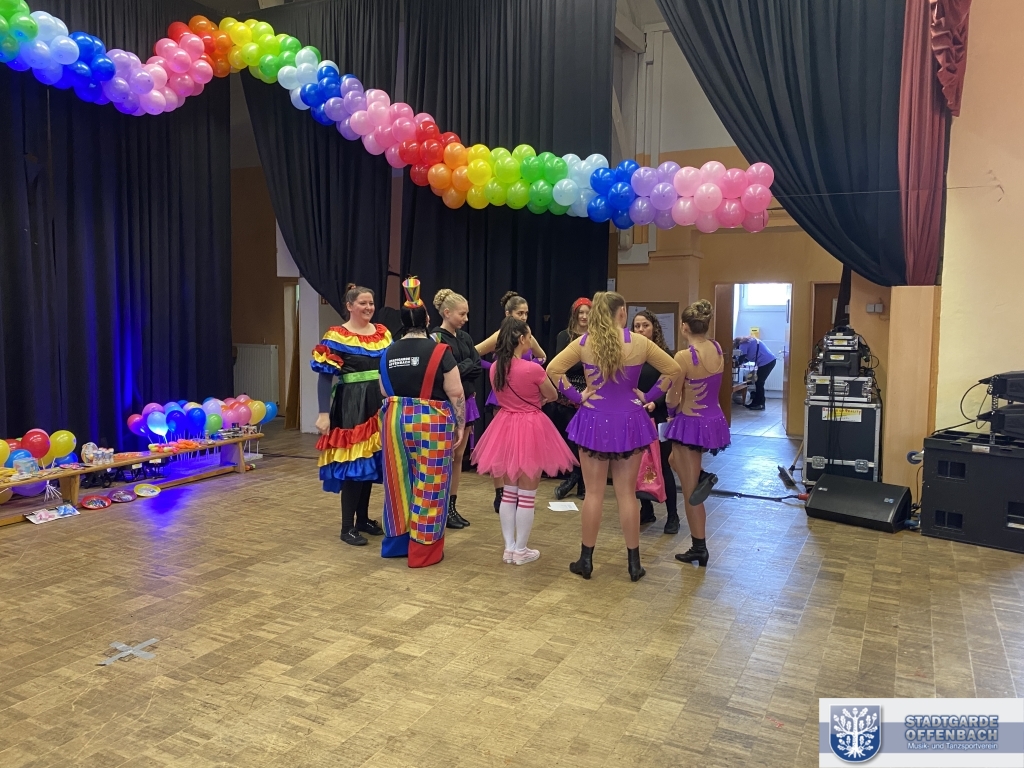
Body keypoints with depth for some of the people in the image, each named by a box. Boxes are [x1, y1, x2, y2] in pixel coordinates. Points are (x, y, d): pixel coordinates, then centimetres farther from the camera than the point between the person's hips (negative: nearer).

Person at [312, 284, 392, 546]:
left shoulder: (383, 333, 9)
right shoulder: (336, 337, -8)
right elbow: (325, 377, -10)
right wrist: (323, 414, -16)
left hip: (379, 404, 6)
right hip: (351, 405, -6)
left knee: (371, 460, 11)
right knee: (353, 462, -6)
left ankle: (363, 518, 24)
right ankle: (347, 527, 3)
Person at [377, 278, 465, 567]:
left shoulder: (389, 352, 4)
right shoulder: (440, 351, -10)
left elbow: (384, 391, 12)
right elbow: (455, 393, -10)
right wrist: (460, 424, 0)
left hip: (395, 419, 5)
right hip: (432, 422, -5)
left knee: (400, 482, 15)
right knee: (428, 486, 3)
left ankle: (396, 541, 26)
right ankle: (423, 550, 11)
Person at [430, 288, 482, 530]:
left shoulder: (465, 338, 11)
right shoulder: (436, 338, -10)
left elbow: (479, 367, 3)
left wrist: (462, 368, -9)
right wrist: (468, 367, -11)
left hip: (466, 401, 7)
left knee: (459, 456, 10)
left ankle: (452, 506, 19)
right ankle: (443, 509, 9)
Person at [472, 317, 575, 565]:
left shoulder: (495, 368, 0)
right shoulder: (533, 369, -18)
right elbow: (553, 396, -1)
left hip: (505, 428, 6)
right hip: (530, 430, -6)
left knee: (508, 492, 15)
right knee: (527, 495, 5)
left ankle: (509, 547, 21)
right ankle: (521, 550, 13)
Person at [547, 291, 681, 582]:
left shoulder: (584, 342, -5)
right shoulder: (639, 342, -5)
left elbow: (553, 369, -8)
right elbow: (673, 370, 1)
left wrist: (577, 396, -5)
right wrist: (648, 396, 4)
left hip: (594, 421, 0)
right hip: (628, 422, 0)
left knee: (594, 493, 8)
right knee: (627, 494, 8)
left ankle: (586, 560, 16)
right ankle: (634, 563, 15)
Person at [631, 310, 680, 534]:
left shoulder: (664, 355, -4)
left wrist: (655, 403, -23)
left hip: (658, 418, -3)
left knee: (662, 466, 1)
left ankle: (672, 515, 11)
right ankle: (646, 510, 23)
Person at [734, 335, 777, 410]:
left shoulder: (743, 344, -6)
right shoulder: (748, 341, 22)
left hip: (766, 362, -10)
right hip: (770, 360, 10)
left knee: (759, 383, -2)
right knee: (758, 383, 14)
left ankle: (760, 404, 2)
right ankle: (756, 403, 19)